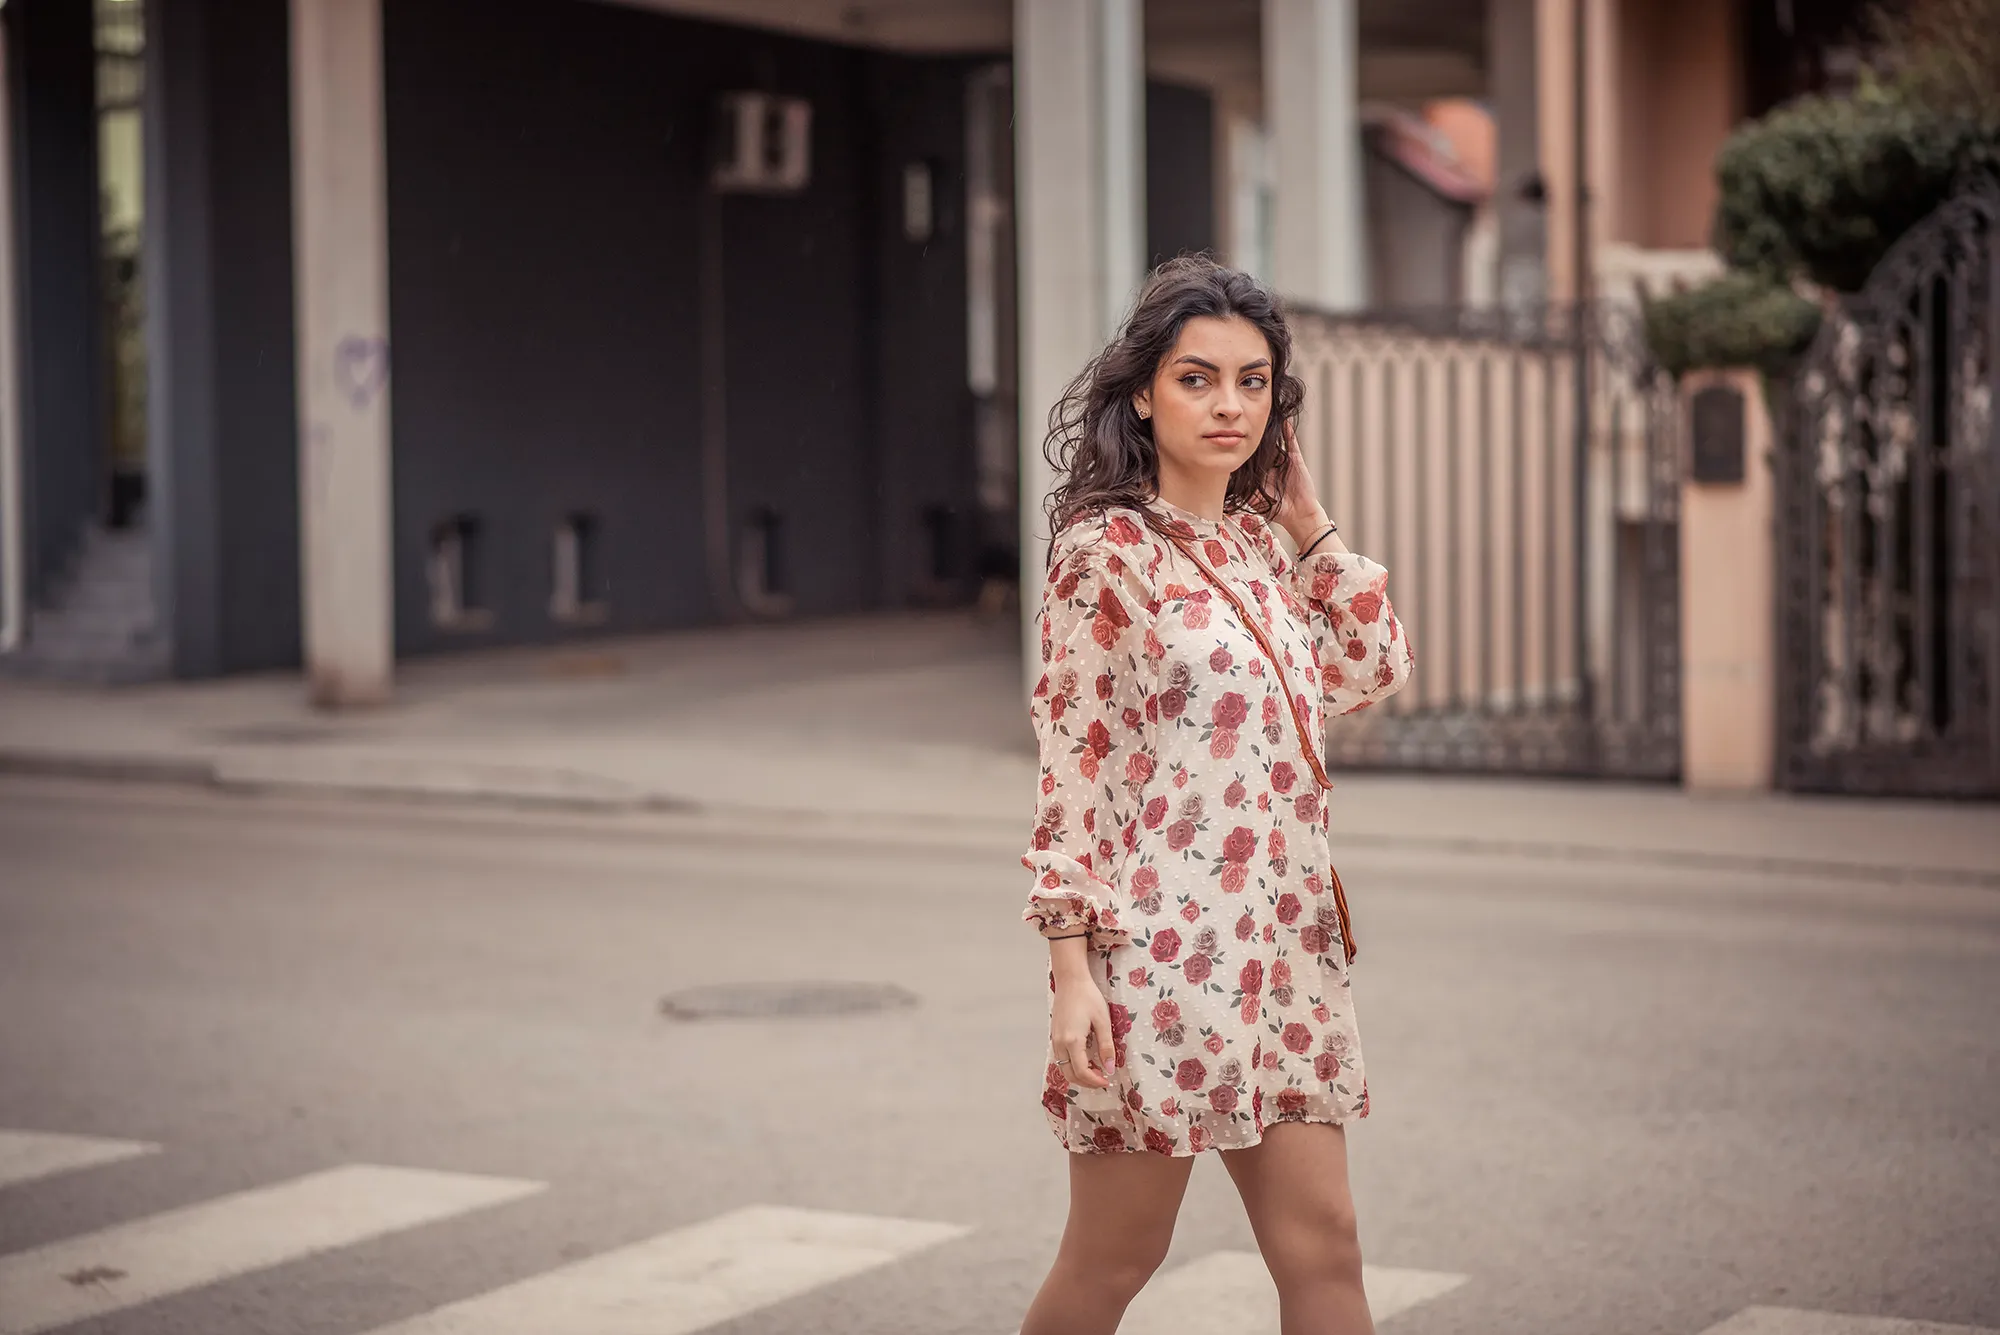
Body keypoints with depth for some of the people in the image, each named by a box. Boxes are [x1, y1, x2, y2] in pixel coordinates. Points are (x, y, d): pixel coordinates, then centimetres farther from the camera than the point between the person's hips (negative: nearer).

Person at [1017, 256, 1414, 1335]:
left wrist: (1306, 513, 13)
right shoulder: (1108, 548, -7)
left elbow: (1374, 670, 19)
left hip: (1282, 951, 7)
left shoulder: (1259, 546, 13)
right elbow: (1071, 765, -10)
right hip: (1162, 949, -7)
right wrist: (1071, 968, -16)